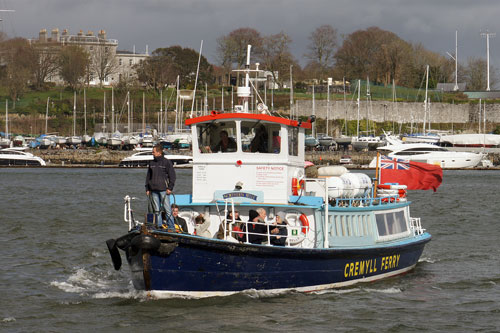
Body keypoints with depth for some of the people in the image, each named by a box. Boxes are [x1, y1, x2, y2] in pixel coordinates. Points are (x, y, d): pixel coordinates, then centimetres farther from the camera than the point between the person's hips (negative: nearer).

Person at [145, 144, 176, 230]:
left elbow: (172, 176, 0)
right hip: (153, 190, 5)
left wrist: (170, 188, -8)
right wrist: (147, 189, 11)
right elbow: (148, 176, 19)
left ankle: (171, 227, -6)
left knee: (167, 209, -8)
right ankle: (159, 226, 9)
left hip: (163, 190, -5)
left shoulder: (166, 162, 0)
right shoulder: (151, 163, 15)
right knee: (156, 210, 5)